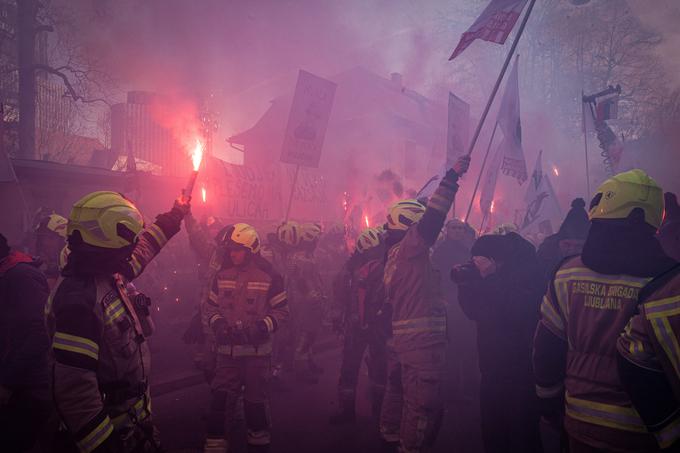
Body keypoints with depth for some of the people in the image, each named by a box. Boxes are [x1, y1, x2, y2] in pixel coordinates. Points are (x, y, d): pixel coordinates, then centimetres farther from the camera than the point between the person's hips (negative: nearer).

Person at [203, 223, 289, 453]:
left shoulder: (269, 276, -7)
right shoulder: (222, 274, 4)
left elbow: (281, 309, -3)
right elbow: (210, 305, 13)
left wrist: (264, 326, -18)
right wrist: (216, 322, -6)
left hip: (257, 349, -2)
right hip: (227, 348, 2)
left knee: (256, 398, 12)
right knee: (220, 397, -1)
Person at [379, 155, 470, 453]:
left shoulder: (393, 255, 17)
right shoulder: (409, 246, -12)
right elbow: (432, 218, -20)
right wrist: (452, 177, -19)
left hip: (401, 336, 11)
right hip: (422, 338, -11)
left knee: (398, 392, 21)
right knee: (424, 404, -5)